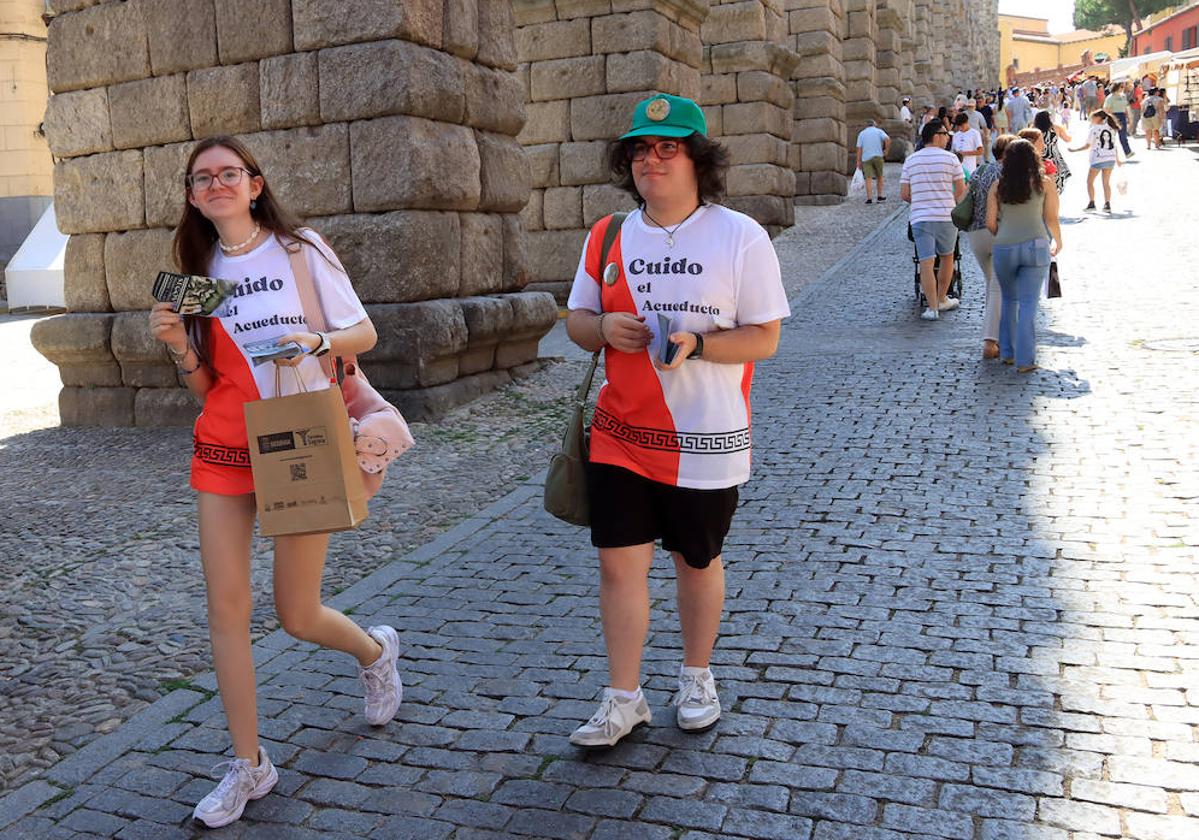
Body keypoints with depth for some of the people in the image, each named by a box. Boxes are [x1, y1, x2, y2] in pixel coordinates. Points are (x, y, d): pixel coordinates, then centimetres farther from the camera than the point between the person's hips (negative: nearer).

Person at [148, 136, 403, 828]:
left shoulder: (301, 249, -3)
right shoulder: (200, 270, 8)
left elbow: (364, 335, -2)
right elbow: (203, 386, 9)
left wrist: (314, 341, -21)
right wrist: (178, 345, -11)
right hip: (223, 450, 4)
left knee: (298, 617, 3)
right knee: (227, 608, 0)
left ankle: (376, 650, 37)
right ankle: (249, 765, 15)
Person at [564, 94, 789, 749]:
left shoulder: (740, 236, -7)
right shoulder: (607, 236, 5)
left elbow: (764, 338, -7)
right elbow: (576, 319, 12)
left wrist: (696, 343, -24)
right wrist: (603, 329, -11)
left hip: (705, 439, -2)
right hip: (620, 434, 3)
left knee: (698, 560, 14)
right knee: (618, 563, 3)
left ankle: (696, 678, 37)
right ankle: (623, 699, 19)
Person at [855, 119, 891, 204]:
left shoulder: (861, 133, 10)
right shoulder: (879, 131, 9)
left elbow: (859, 148, 2)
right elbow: (888, 140, -9)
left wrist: (859, 161, 3)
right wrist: (886, 150, 2)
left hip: (866, 158, 0)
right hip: (878, 156, 0)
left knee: (869, 178, -5)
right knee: (879, 176, 15)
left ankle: (869, 198, -13)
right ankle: (880, 196, 16)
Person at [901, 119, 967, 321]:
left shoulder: (910, 160, 5)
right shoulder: (950, 158, -1)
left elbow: (904, 194, 4)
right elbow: (961, 190, -1)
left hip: (920, 217, 1)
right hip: (946, 216, -1)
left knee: (926, 262, -2)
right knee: (947, 257, 19)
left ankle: (932, 308, -5)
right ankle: (942, 300, 29)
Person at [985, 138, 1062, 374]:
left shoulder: (998, 186, 5)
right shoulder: (1044, 183, 2)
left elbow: (990, 223, 4)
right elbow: (1051, 219, 4)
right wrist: (1058, 242, 23)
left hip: (1004, 248, 1)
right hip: (1035, 246, -1)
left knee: (1009, 300, 19)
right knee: (1028, 304, 1)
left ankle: (1007, 353, 25)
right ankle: (1025, 360, 0)